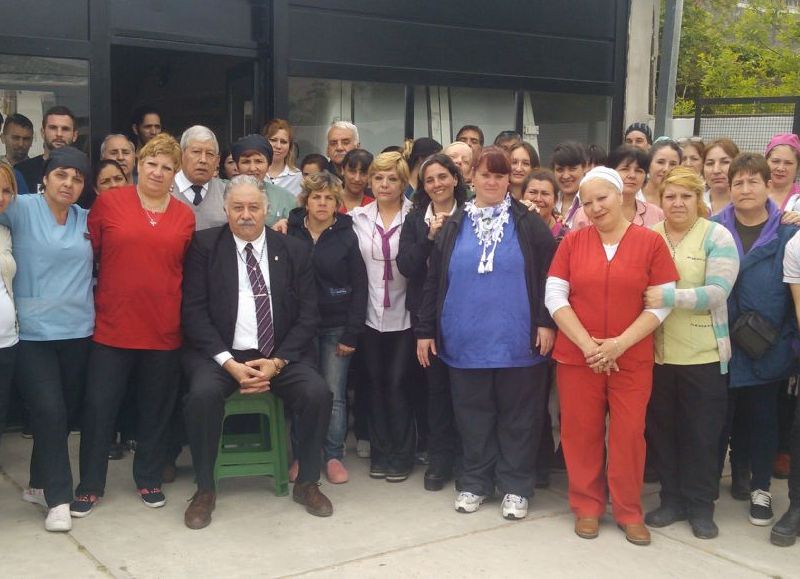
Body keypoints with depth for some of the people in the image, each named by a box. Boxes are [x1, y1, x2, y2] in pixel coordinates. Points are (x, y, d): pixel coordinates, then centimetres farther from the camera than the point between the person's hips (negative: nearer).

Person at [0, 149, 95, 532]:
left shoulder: (87, 220, 9)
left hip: (78, 331, 4)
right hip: (32, 332, -4)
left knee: (68, 412, 11)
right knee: (49, 411, -11)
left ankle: (39, 485, 31)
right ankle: (58, 498, 2)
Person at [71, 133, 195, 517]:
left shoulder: (185, 216, 5)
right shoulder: (108, 203, -1)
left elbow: (189, 270, 10)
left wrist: (186, 315, 7)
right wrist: (95, 299, 0)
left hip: (164, 330, 2)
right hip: (112, 327, -2)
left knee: (156, 408, 12)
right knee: (99, 406, 4)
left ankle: (149, 479, 29)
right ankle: (90, 485, 19)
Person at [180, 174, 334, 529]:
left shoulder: (294, 251, 6)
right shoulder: (205, 246, 1)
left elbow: (308, 315, 3)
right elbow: (194, 310, -5)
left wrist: (278, 361, -10)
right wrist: (229, 362, -15)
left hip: (280, 355, 2)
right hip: (221, 353, -1)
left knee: (318, 393, -23)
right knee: (203, 394, -31)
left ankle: (307, 484, 1)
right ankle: (205, 489, -9)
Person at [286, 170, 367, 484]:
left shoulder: (346, 236, -1)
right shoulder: (291, 232, 1)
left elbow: (359, 287, -2)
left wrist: (352, 334, -6)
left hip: (336, 327, -1)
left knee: (334, 395, 2)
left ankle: (333, 456, 15)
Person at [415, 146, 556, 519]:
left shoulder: (528, 223, 1)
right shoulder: (453, 225, 8)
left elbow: (548, 275, -1)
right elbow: (434, 281, 9)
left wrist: (546, 322, -8)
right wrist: (425, 330, 6)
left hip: (517, 341, -2)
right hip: (466, 341, 2)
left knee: (518, 415, 6)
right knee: (473, 415, 11)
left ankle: (515, 486, 17)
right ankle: (475, 482, 23)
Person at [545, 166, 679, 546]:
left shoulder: (650, 242, -1)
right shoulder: (572, 242, 3)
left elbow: (662, 303, -4)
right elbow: (554, 297, -2)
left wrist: (620, 343, -14)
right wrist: (586, 344, -12)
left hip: (632, 359, -1)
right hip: (576, 357, 1)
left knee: (629, 434, 3)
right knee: (581, 433, 7)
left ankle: (628, 511, 22)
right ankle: (586, 507, 24)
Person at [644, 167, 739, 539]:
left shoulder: (717, 237, -4)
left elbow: (717, 293, -16)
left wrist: (669, 298, -25)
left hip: (703, 354, -3)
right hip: (656, 352, 3)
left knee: (702, 432, 6)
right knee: (662, 428, 11)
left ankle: (701, 505, 20)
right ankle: (672, 498, 26)